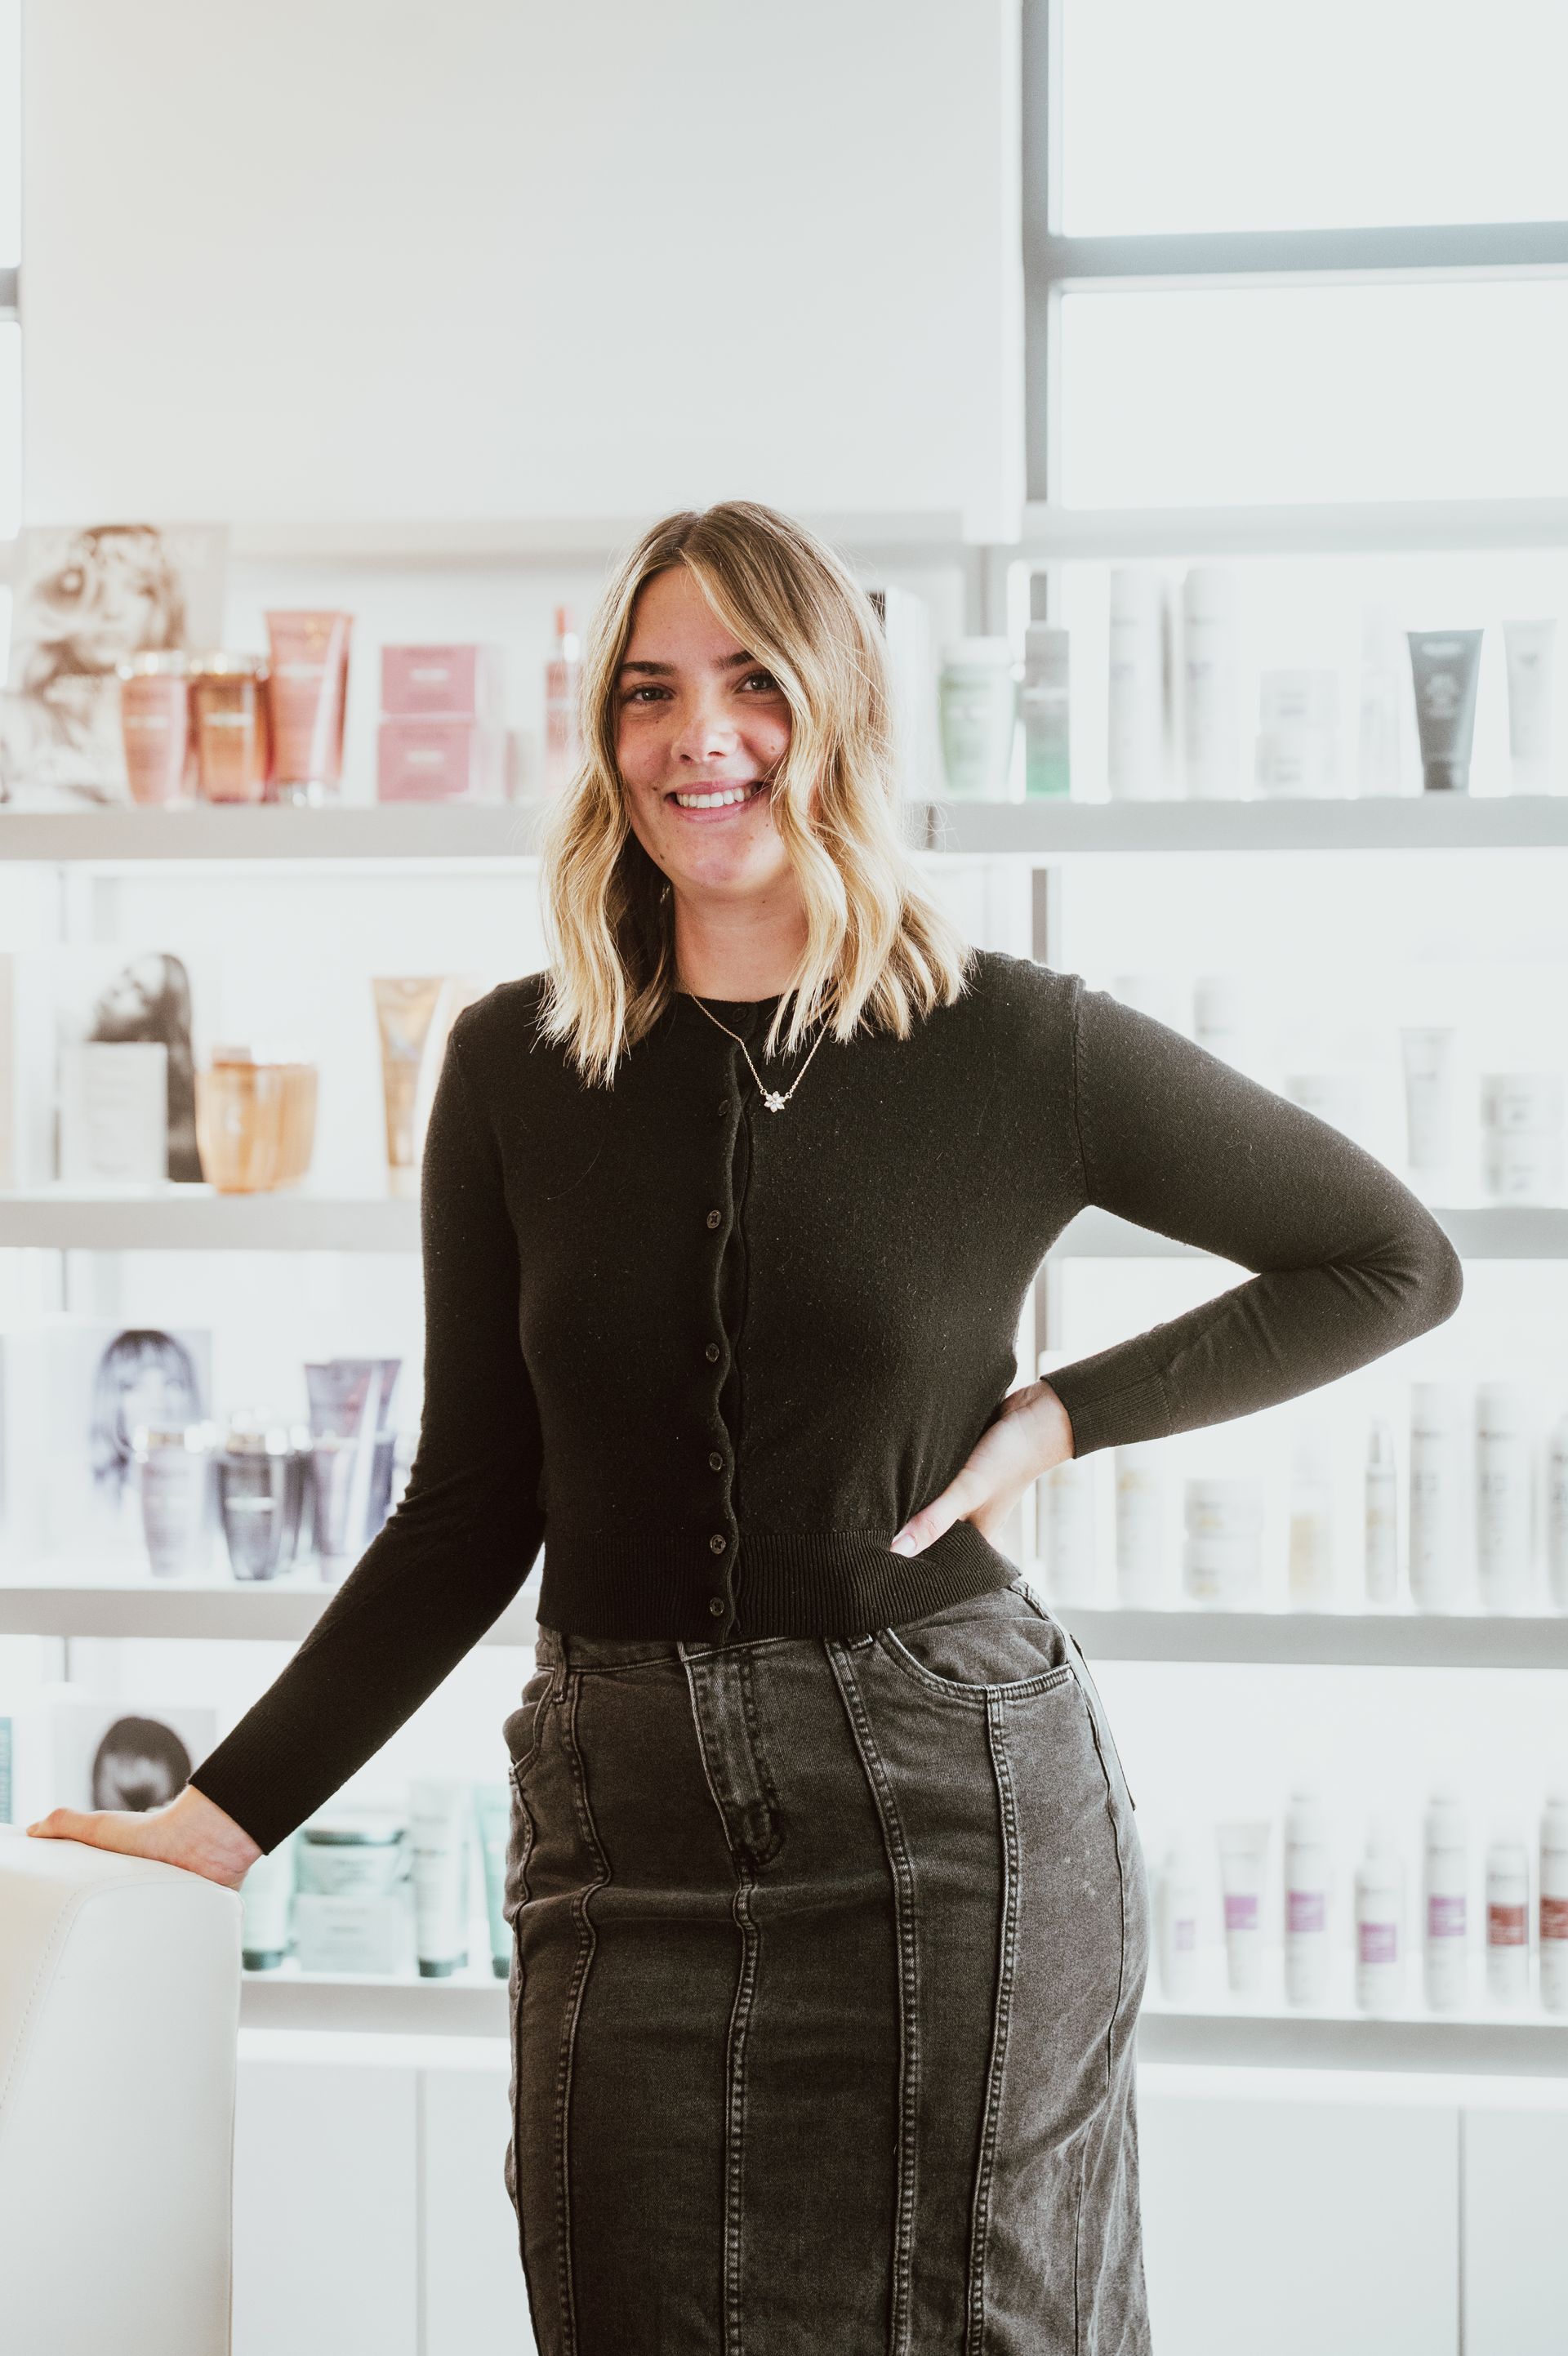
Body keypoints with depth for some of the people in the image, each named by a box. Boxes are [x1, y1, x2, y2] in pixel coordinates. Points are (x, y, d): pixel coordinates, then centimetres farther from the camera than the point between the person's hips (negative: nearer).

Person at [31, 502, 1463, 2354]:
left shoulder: (1018, 1050, -4)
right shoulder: (516, 1068, 3)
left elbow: (1396, 1262, 7)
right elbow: (470, 1512, 8)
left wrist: (1068, 1416, -2)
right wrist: (230, 1809, 3)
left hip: (953, 1803, -2)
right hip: (629, 1824, 2)